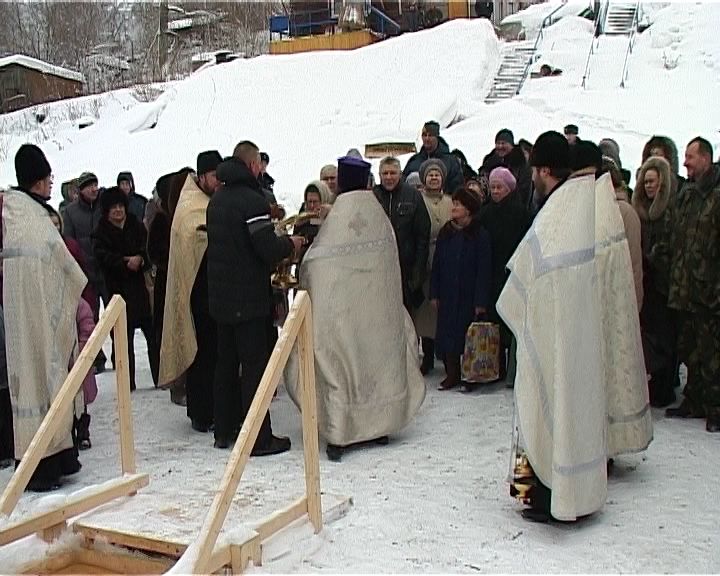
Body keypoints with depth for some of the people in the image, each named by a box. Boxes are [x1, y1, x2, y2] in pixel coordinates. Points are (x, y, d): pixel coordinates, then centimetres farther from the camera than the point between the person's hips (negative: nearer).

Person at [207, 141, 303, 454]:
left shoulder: (216, 200, 11)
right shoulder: (252, 200, -16)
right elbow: (269, 249, -21)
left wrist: (278, 240, 16)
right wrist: (290, 243, -1)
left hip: (220, 295, 8)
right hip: (249, 298, -8)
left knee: (226, 362, 16)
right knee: (255, 365, -3)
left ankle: (224, 429, 25)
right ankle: (259, 438, 0)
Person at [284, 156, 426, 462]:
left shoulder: (339, 214, -13)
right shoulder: (379, 214, 0)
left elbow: (316, 263, -11)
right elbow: (392, 261, 7)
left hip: (343, 305, -4)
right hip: (378, 307, 5)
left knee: (339, 361, 1)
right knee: (377, 357, 14)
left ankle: (338, 434, 0)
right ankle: (379, 425, 24)